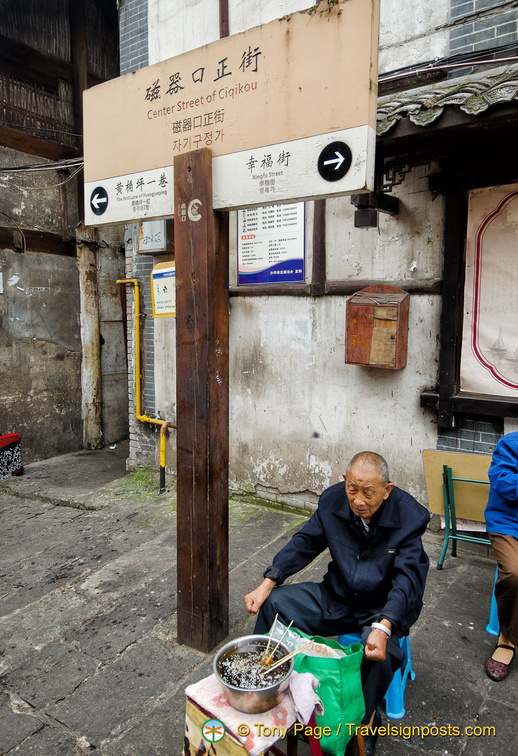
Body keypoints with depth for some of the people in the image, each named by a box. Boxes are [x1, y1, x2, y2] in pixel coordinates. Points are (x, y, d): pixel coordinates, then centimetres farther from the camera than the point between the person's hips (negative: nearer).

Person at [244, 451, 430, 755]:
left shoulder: (409, 517, -22)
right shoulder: (333, 500, -11)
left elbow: (408, 578, -27)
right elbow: (304, 543, -4)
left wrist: (384, 626, -44)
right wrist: (267, 584, -16)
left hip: (383, 608, -3)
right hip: (336, 596, 4)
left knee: (380, 652, -33)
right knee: (274, 604, -10)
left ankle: (365, 719, 0)